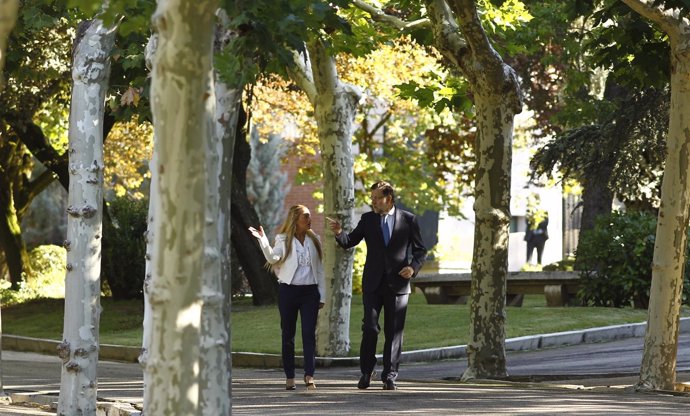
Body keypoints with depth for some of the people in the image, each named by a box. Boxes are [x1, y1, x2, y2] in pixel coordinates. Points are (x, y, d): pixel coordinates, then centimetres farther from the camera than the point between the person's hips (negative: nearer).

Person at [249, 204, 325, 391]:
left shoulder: (314, 240, 11)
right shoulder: (283, 239, 2)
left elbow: (319, 270, 13)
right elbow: (272, 258, -15)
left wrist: (322, 295, 8)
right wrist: (263, 241, -29)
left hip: (310, 291, 2)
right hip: (289, 290, -2)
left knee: (309, 333, -7)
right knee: (288, 334, 3)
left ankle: (309, 375, -12)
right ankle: (289, 377, 8)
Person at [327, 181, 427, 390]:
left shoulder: (408, 220, 2)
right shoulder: (368, 219, 7)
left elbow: (420, 249, 7)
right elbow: (350, 241, 4)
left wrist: (413, 267, -10)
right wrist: (339, 233, -16)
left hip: (397, 283, -1)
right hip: (373, 283, 1)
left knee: (394, 332, 2)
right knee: (370, 328, -7)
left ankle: (389, 376, 8)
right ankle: (366, 372, 8)